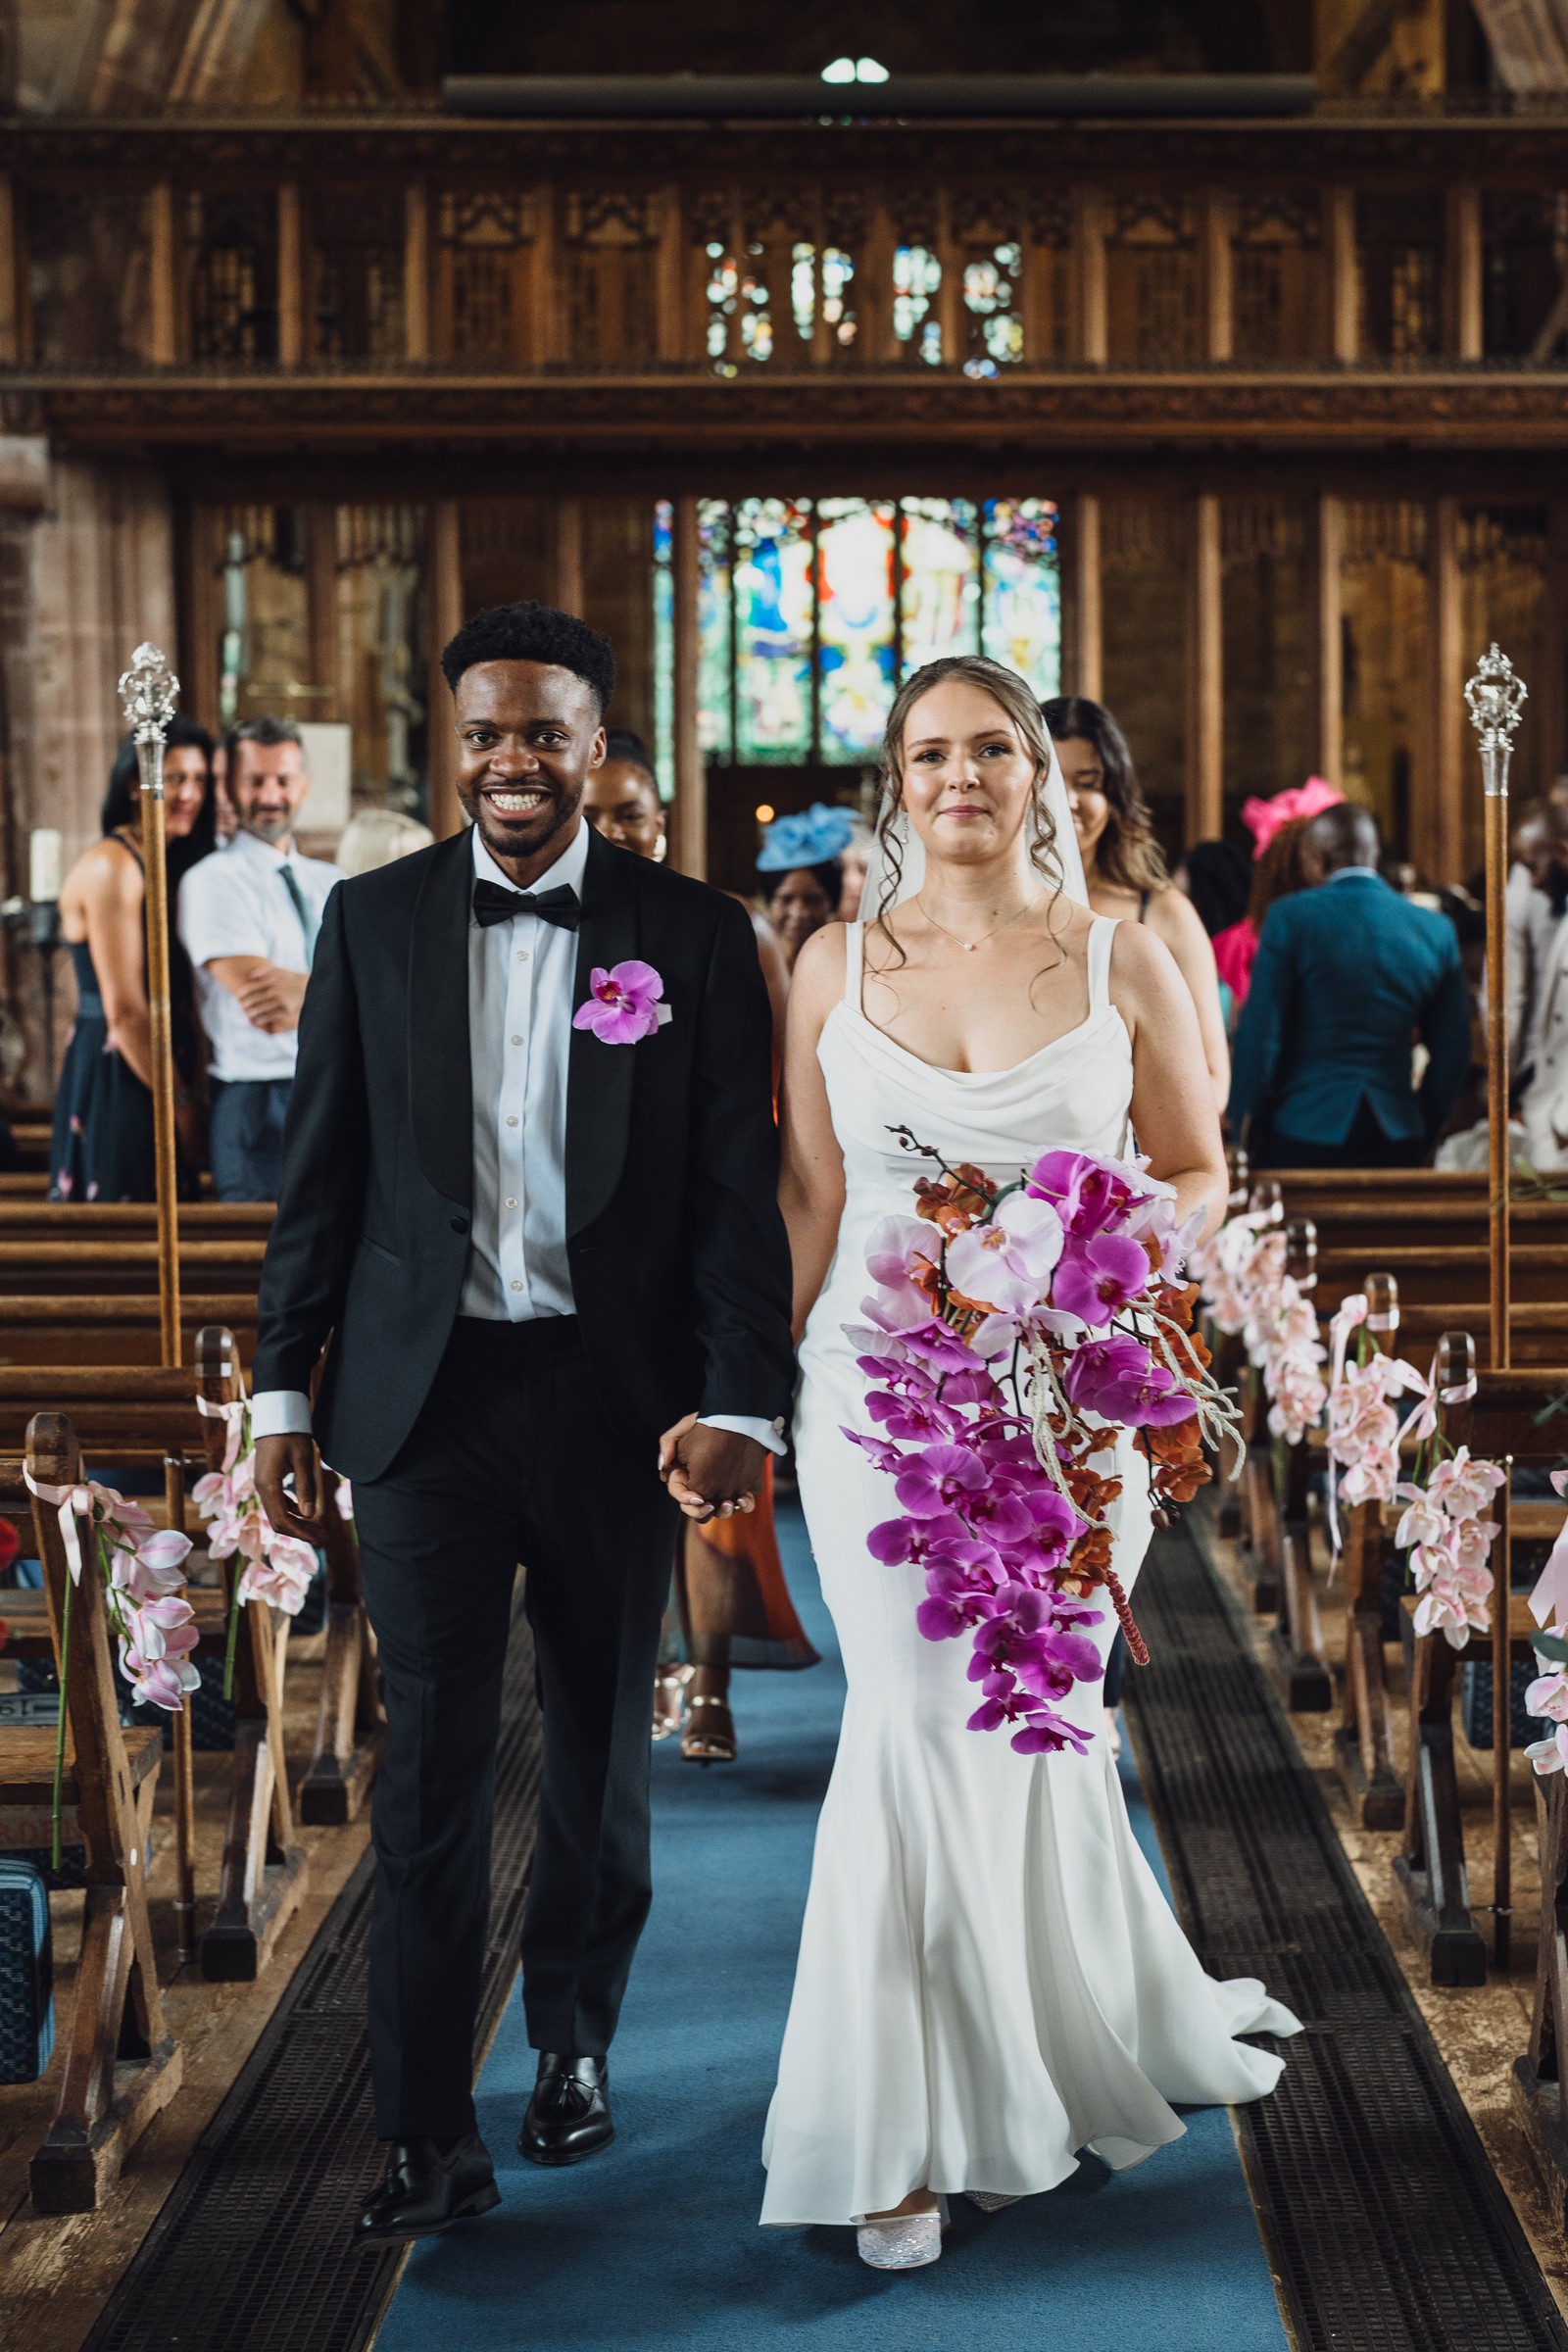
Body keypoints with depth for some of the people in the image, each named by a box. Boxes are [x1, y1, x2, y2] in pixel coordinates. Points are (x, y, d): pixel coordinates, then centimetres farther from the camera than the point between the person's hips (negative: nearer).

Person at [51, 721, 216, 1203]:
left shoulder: (166, 869, 15)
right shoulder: (111, 866, -13)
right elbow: (124, 1011, -17)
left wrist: (191, 1095, 6)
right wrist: (181, 1103, -10)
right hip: (114, 1079, -9)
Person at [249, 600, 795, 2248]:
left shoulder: (692, 936, -1)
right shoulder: (374, 921, 4)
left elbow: (737, 1189, -5)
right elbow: (322, 1172, 5)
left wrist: (741, 1405, -14)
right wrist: (282, 1390, 2)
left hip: (616, 1400, 0)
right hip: (426, 1390, 0)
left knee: (599, 1750, 14)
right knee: (429, 1763, -1)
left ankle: (574, 2042, 35)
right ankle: (428, 2136, 6)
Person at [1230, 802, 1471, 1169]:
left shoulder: (1290, 918, -6)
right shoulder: (1435, 929, 5)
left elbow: (1258, 1035, -8)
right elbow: (1452, 1052, 9)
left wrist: (1244, 1134, 1)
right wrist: (1423, 1136, 19)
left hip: (1304, 1135, -3)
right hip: (1397, 1142, 4)